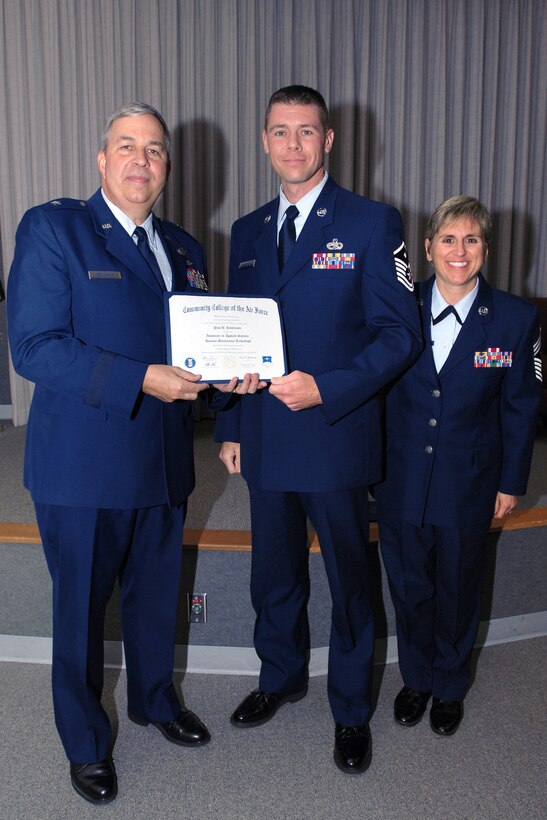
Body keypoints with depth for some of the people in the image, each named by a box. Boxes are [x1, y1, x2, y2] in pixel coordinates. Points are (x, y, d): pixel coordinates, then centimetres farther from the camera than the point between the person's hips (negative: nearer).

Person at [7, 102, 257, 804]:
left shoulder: (183, 249, 11)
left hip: (163, 462, 6)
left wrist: (224, 374, -5)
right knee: (81, 608, 12)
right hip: (83, 465, -6)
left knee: (156, 594, 23)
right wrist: (140, 379, -24)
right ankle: (85, 742, 36)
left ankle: (155, 699, 49)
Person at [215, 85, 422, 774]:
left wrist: (326, 388, -21)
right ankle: (281, 678, 44)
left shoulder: (372, 224, -5)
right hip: (264, 442, 5)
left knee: (348, 582, 11)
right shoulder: (247, 232, 10)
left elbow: (400, 333, -9)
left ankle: (350, 710, 33)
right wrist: (229, 427, 9)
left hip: (336, 439, -4)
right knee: (274, 576, 19)